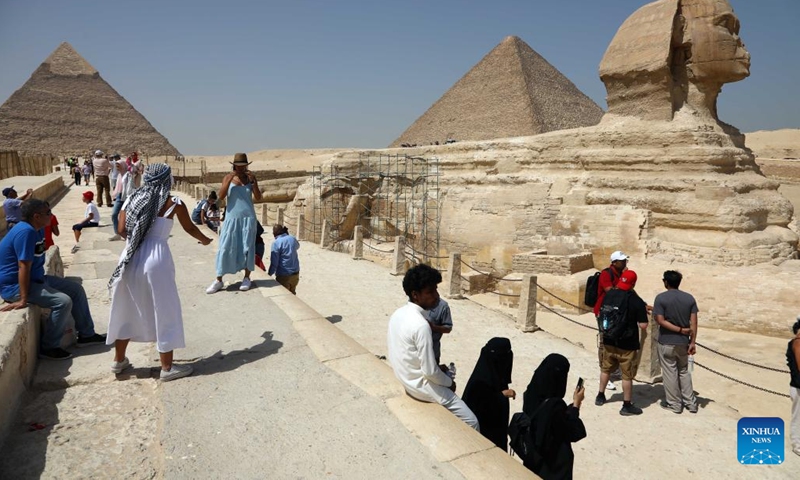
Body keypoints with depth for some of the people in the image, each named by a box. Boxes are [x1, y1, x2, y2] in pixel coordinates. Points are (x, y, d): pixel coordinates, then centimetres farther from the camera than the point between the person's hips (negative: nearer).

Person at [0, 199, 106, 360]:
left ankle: (86, 334, 16)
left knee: (77, 290, 9)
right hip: (14, 285, -11)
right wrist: (23, 299, -31)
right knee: (63, 302, -24)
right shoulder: (26, 232, -25)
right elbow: (24, 267, -30)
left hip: (36, 278, 11)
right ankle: (49, 347, -8)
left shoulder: (38, 230, 7)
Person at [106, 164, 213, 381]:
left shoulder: (132, 199, 9)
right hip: (155, 259, -5)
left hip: (131, 258, 6)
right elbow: (189, 228, 10)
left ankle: (119, 360, 33)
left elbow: (122, 230, 5)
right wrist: (205, 240, 29)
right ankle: (167, 367, 12)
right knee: (165, 312, 5)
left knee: (127, 309, 19)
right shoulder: (173, 203, -3)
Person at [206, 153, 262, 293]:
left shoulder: (251, 178, 4)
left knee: (247, 247, 4)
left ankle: (247, 278, 14)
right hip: (232, 217, 0)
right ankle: (219, 280, 5)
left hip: (248, 217, 1)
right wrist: (229, 180, -16)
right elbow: (220, 197, -8)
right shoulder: (228, 177, 1)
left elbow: (258, 198, -2)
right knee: (225, 247, -1)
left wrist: (253, 181, -13)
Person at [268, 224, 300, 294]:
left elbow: (274, 263, -16)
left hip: (283, 276, -5)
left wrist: (269, 275, -6)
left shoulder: (276, 243, -15)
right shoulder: (292, 239, 1)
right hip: (295, 274, 6)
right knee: (292, 293, 22)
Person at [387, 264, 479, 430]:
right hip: (422, 386, -9)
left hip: (404, 378, 9)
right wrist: (449, 383, -5)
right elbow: (430, 372, -26)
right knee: (471, 422, -2)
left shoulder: (397, 314, -3)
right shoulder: (421, 325, -29)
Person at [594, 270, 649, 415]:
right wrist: (643, 311, 0)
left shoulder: (608, 294, -3)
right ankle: (627, 406, 17)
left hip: (608, 341, 5)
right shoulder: (636, 301, -18)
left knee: (606, 369, 22)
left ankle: (600, 397, 34)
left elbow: (601, 315, 8)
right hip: (626, 344, -5)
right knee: (627, 375, 8)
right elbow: (643, 325, -17)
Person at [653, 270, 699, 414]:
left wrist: (680, 330, -12)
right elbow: (694, 322, -2)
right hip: (683, 342, 5)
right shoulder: (689, 298, 1)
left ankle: (674, 404, 15)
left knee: (670, 373, 6)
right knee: (684, 371, 19)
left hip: (666, 343, -4)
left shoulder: (661, 298, -12)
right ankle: (691, 402, 23)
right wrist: (692, 342, 0)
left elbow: (660, 320, -18)